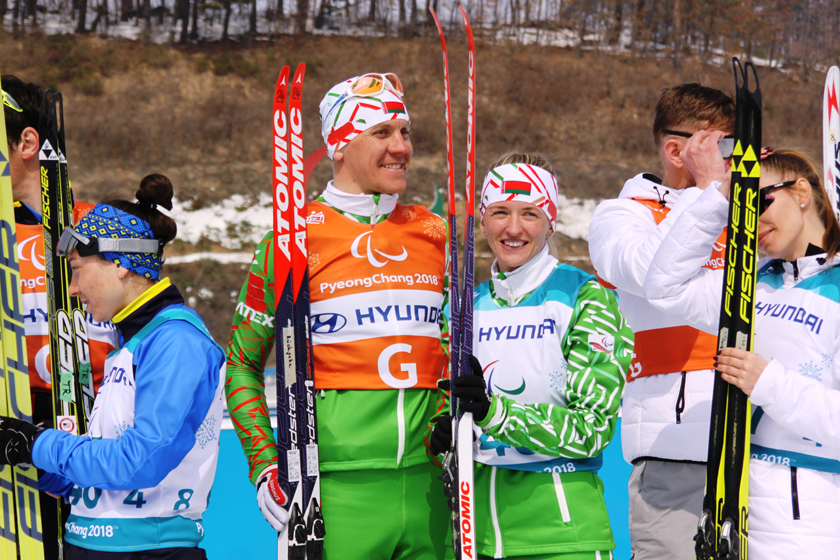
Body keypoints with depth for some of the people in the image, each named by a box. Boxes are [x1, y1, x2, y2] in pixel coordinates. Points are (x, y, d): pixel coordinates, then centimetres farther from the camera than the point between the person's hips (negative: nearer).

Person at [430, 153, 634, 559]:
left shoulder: (585, 297, -7)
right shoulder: (470, 305, 9)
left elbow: (592, 427, -14)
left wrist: (495, 411, -24)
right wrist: (445, 435, -3)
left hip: (561, 524, -4)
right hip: (477, 511, 4)